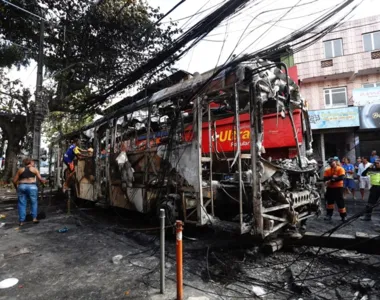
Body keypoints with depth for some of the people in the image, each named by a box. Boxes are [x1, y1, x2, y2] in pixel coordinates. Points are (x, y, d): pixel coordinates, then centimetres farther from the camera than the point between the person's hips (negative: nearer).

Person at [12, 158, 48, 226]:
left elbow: (14, 181, 11)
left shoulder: (20, 170, 13)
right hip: (32, 186, -2)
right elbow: (40, 179, 2)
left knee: (22, 204, 7)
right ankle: (34, 218, 4)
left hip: (21, 186, 3)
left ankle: (21, 221, 8)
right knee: (34, 202, 9)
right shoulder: (34, 169, 7)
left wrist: (17, 188, 26)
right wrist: (44, 181, 22)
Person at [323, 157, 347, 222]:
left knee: (340, 201, 0)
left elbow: (341, 178, -22)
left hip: (338, 187, -4)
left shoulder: (340, 169, -8)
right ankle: (329, 215, 19)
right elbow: (325, 179, -5)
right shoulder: (327, 170, 4)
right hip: (330, 188, 4)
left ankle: (343, 216, 13)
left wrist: (331, 180, -26)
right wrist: (332, 177, -24)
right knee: (329, 201, 9)